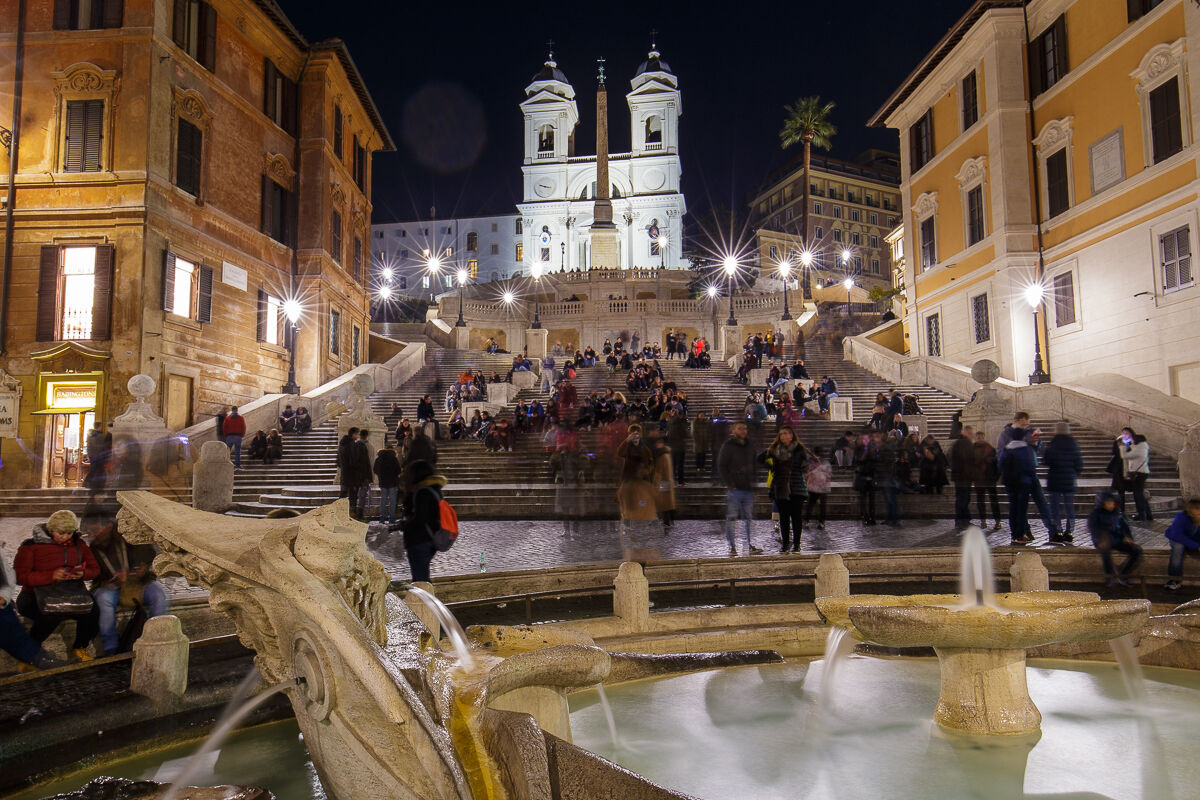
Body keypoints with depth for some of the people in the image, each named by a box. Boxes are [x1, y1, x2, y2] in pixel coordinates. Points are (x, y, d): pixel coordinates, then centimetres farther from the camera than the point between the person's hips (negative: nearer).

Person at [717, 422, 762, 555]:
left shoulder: (750, 446, 15)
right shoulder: (728, 446, -3)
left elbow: (754, 465, 24)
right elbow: (721, 467, -6)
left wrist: (753, 482, 13)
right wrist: (729, 483, -13)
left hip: (748, 489, 5)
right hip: (734, 489, -5)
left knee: (748, 519, 9)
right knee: (731, 519, -3)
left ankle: (750, 546, 13)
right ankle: (732, 547, 2)